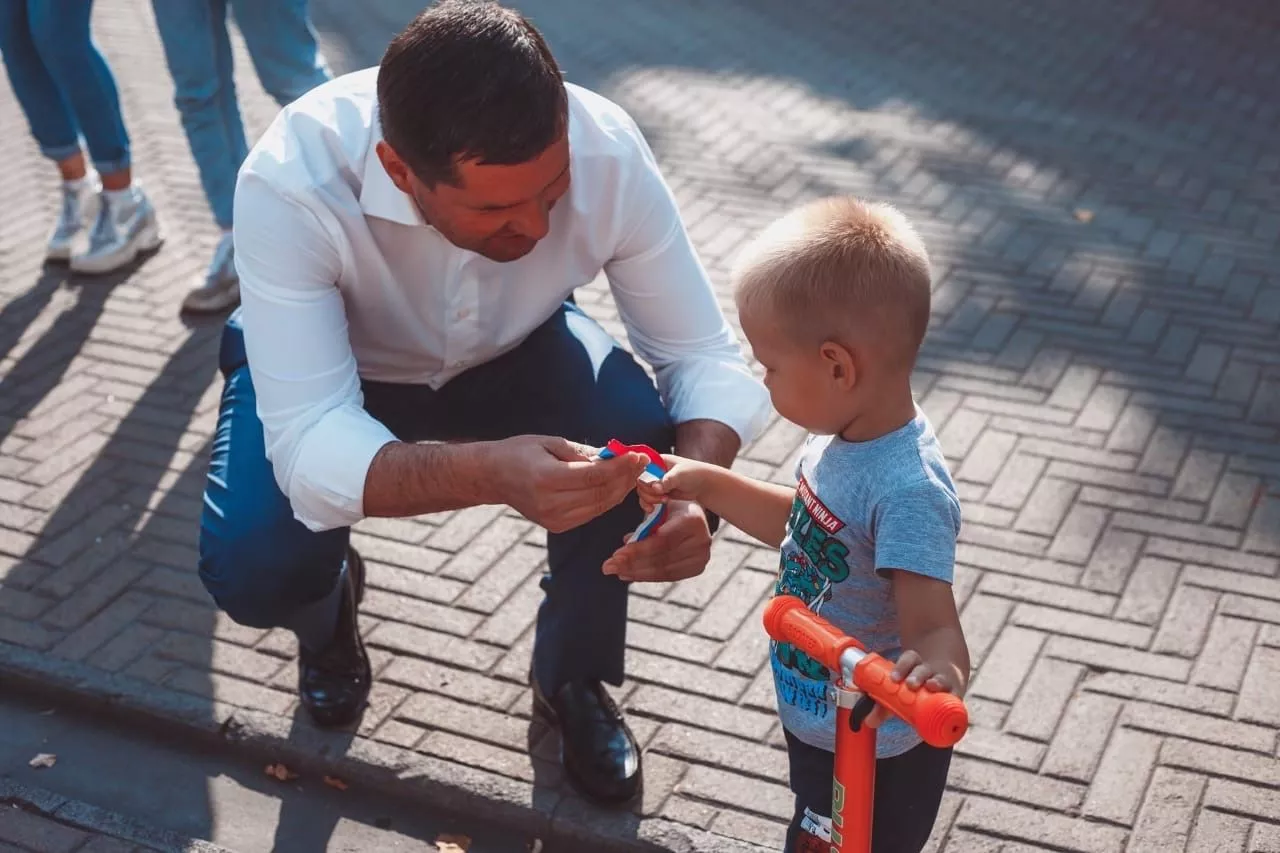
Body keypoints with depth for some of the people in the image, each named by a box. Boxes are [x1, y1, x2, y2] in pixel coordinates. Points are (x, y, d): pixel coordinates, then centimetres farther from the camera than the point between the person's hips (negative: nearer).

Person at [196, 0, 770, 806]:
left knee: (646, 448, -27)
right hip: (330, 373, -1)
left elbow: (706, 354, -22)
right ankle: (329, 609, 15)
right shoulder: (291, 185, -39)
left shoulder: (609, 152, -32)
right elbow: (307, 440, -41)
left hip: (514, 353, 2)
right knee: (251, 566, -26)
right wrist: (493, 472, -58)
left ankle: (573, 676, 5)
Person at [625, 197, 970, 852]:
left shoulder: (908, 491, -35)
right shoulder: (847, 435, -7)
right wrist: (709, 486, 8)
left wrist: (937, 666, -59)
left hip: (875, 760, -9)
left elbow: (935, 628, -37)